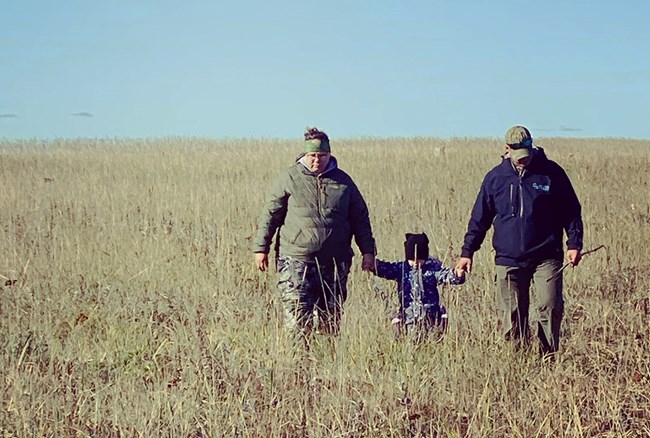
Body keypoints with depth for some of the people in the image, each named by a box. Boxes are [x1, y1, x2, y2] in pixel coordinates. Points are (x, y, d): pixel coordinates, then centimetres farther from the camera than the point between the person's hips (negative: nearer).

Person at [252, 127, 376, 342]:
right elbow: (269, 215, 4)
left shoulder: (343, 181, 9)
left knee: (331, 318, 6)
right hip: (296, 260, -3)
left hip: (335, 264, 3)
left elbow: (360, 218, 14)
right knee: (298, 317, -11)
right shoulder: (289, 178, 1)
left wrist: (367, 251, 8)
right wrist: (261, 248, 0)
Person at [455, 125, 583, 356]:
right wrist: (467, 252, 10)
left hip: (546, 257, -2)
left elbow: (571, 211, 6)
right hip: (509, 260, 2)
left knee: (550, 307, -13)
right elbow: (479, 218, 12)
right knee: (512, 315, 1)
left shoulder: (551, 173, 0)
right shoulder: (496, 177, 5)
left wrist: (574, 244, -3)